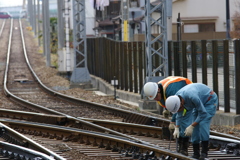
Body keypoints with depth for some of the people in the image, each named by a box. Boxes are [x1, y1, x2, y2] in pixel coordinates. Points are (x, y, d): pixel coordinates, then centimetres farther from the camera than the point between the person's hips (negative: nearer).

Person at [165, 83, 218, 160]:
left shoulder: (192, 97, -41)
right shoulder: (176, 99, -16)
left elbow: (203, 113, -31)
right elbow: (179, 116, -1)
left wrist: (191, 127, -29)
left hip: (210, 101, -7)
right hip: (201, 102, 7)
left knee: (203, 124, -23)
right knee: (195, 127, -4)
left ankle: (204, 152, -19)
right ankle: (196, 153, 3)